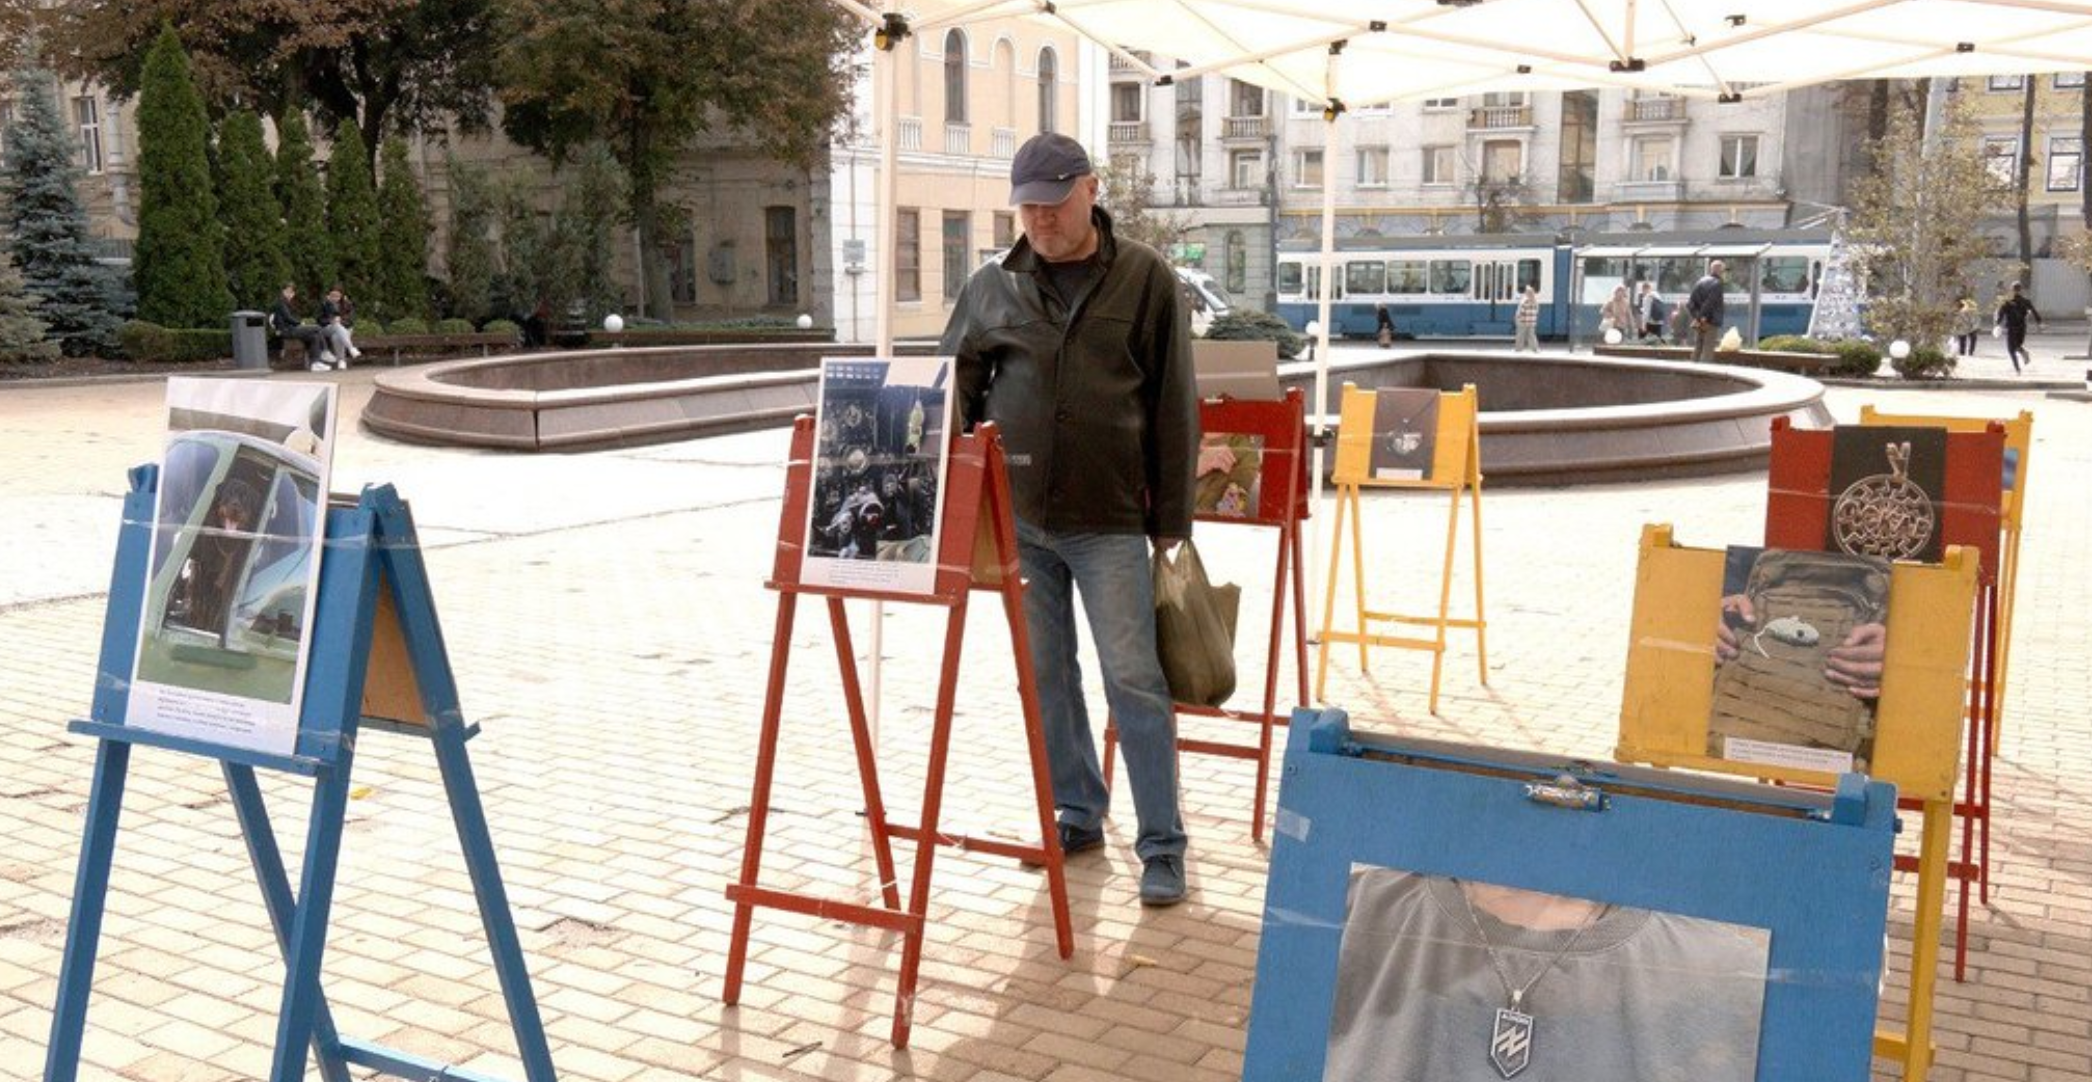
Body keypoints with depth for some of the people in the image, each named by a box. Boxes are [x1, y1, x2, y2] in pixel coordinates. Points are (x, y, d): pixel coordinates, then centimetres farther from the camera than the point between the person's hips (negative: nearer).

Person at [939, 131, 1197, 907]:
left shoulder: (1143, 279, -1)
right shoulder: (992, 288, 6)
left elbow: (1173, 407, -1)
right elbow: (952, 390, 12)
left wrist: (1171, 519, -3)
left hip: (1109, 522, -3)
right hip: (1015, 519, 4)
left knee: (1135, 681, -2)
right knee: (1045, 677, 12)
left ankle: (1162, 845, 7)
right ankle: (1076, 815, 27)